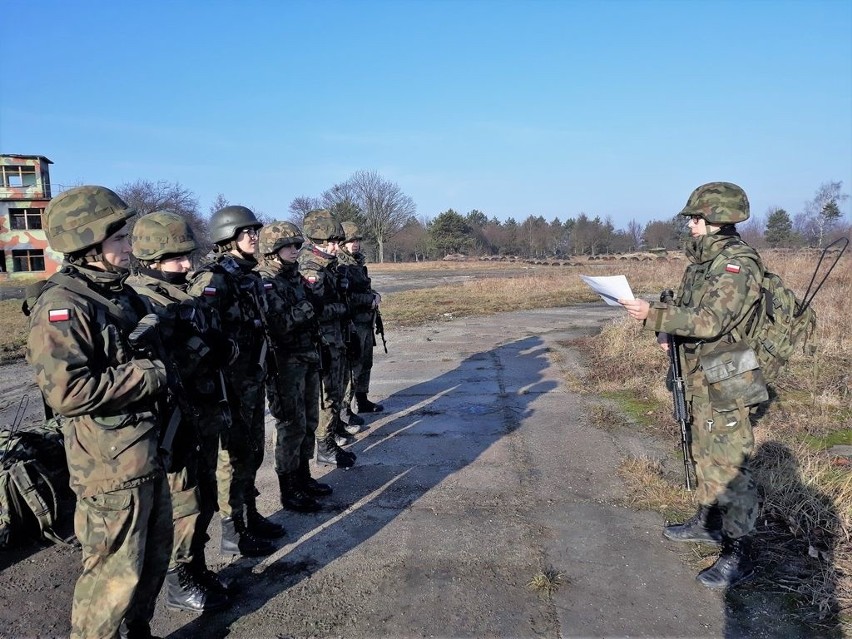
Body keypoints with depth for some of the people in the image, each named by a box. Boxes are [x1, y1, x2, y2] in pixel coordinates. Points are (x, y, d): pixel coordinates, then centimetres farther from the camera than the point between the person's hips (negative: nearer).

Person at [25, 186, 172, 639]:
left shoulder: (121, 295, 11)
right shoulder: (62, 307, -18)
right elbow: (66, 391, -29)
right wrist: (150, 375, -22)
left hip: (147, 452, 9)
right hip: (110, 464, -9)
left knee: (155, 554, 21)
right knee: (115, 572, 3)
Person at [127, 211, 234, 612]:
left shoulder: (187, 298, 11)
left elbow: (219, 349, 14)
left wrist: (223, 347, -9)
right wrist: (199, 348, -24)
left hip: (205, 418, 8)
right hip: (172, 423, -8)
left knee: (205, 501, 18)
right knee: (183, 506, 5)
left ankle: (197, 570, 35)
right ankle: (179, 585, 23)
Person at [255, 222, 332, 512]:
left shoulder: (295, 277, 12)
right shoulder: (264, 282, -13)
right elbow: (277, 324, -24)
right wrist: (304, 309, -27)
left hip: (308, 358, 8)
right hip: (285, 362, -8)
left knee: (308, 422, 16)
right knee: (292, 426, -1)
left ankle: (303, 478, 30)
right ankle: (289, 491, 11)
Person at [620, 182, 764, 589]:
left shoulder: (738, 264, -18)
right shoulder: (702, 261, 11)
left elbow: (712, 321, -27)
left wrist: (653, 315, -28)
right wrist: (667, 330, 1)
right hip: (697, 376, 9)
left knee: (727, 463, -4)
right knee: (704, 452, 20)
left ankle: (738, 554, 6)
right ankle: (707, 522, 37)